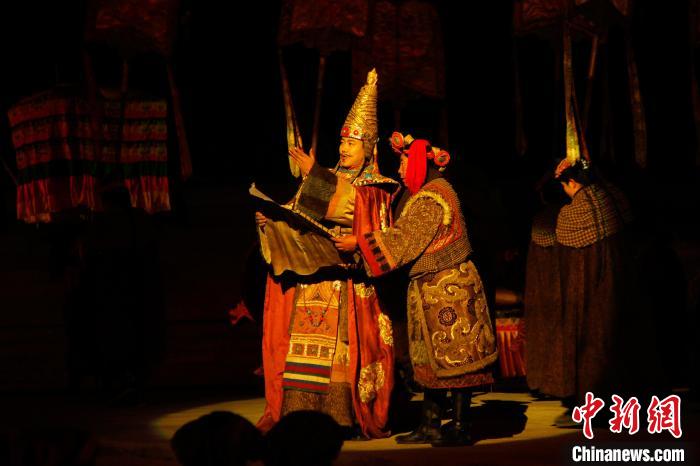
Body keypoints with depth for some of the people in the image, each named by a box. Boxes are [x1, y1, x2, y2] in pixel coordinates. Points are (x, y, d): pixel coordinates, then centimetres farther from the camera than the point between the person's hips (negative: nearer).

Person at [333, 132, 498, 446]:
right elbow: (406, 237, 18)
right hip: (435, 289, 10)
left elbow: (403, 241, -19)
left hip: (447, 288, -10)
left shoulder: (432, 198, -16)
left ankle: (460, 428, -3)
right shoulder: (427, 194, 16)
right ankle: (430, 426, 14)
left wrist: (359, 243, -15)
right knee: (436, 358, 10)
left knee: (452, 358, -6)